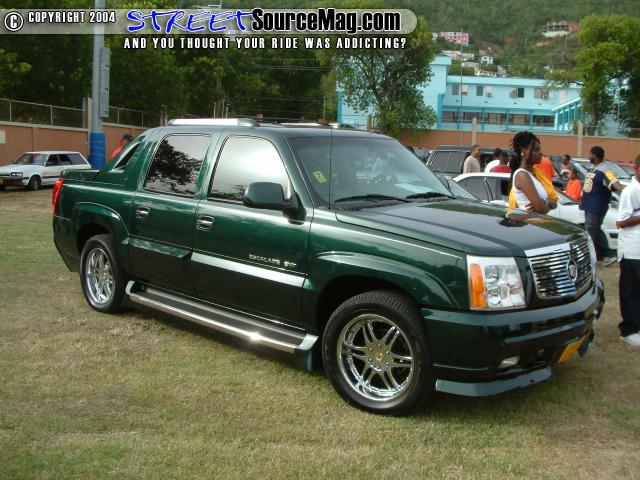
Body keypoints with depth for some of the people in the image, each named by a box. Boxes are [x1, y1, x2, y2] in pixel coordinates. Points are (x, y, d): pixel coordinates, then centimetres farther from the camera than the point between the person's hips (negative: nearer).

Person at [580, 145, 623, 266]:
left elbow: (614, 183, -33)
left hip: (596, 207, -10)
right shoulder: (594, 168, 14)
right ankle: (607, 255, 21)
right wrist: (583, 200, 29)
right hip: (589, 206, 10)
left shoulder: (605, 170, -17)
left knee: (591, 231, -4)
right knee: (595, 231, 15)